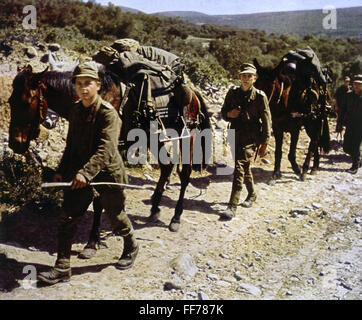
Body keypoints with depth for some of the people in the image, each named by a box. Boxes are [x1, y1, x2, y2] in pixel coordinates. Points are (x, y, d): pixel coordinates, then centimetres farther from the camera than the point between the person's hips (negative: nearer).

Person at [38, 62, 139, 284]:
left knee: (116, 218, 13)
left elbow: (105, 150, -28)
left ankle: (131, 248, 42)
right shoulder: (76, 111, 5)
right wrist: (62, 171, 10)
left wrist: (86, 172, -39)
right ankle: (62, 268, 11)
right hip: (79, 173, 6)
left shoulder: (108, 112, -17)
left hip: (107, 173, -6)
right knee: (67, 218, 1)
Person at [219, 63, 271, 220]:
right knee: (245, 166, 19)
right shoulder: (232, 93, 4)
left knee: (240, 167, -15)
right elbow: (223, 113, 13)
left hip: (251, 138, -5)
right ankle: (252, 194, 42)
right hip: (236, 135, 5)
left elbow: (266, 121, -3)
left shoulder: (260, 96, -6)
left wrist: (264, 143, -6)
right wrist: (229, 114, -11)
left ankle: (232, 206, -15)